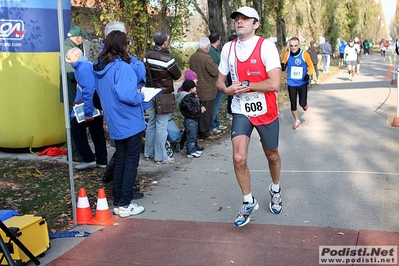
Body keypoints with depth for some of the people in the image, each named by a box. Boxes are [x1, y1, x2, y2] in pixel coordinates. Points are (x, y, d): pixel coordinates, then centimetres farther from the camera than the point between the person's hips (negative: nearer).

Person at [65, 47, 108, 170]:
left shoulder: (83, 67, -17)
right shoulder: (87, 65, 14)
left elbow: (89, 90, -26)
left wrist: (88, 111, -27)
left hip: (89, 106, -9)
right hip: (96, 106, 10)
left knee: (76, 129, 3)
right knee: (97, 132, 14)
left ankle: (89, 159, 5)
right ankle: (102, 161, 22)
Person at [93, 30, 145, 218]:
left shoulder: (100, 67, 7)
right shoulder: (121, 67, -19)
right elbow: (125, 94, -30)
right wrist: (140, 96, -11)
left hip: (115, 123, 8)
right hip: (130, 122, -8)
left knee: (120, 161, 16)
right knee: (131, 162, 3)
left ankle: (117, 202, 22)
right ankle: (125, 205, 8)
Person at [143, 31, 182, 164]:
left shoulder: (147, 55, 2)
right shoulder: (167, 58, -18)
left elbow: (146, 72, 10)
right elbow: (177, 75, -7)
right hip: (163, 94, -7)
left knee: (151, 123, 16)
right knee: (161, 125, -1)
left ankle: (148, 153, 24)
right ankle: (160, 156, 4)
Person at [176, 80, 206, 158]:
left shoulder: (191, 96, 12)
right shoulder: (186, 99, -22)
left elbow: (196, 106, 20)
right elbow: (191, 110, -26)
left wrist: (201, 108, 1)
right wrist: (200, 110, -14)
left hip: (194, 120, 11)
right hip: (190, 120, -11)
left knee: (194, 136, 19)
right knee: (191, 137, -4)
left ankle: (194, 150, 29)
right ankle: (191, 152, 3)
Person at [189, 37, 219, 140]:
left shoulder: (192, 57, 6)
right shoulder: (206, 58, -21)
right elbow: (215, 72, -19)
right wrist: (215, 65, 0)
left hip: (196, 89, 8)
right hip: (206, 91, -8)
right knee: (207, 111, 1)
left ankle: (198, 132, 24)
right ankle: (205, 133, 7)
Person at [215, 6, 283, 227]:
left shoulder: (266, 46, -15)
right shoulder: (228, 48, 0)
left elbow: (274, 84, -22)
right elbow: (220, 81, 9)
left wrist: (245, 85, -19)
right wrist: (227, 89, -14)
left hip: (266, 112, -2)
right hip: (241, 112, 3)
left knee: (272, 155, 16)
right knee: (239, 158, -11)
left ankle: (275, 190, 47)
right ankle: (249, 203, 12)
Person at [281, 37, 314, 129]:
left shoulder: (305, 54, -12)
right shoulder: (287, 54, -5)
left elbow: (311, 67, -3)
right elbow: (283, 65, 10)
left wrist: (308, 74, -22)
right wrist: (283, 66, -14)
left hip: (302, 83, -2)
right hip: (291, 83, 2)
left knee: (302, 103, -6)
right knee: (293, 104, 5)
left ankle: (305, 104, 34)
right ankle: (297, 121, 26)